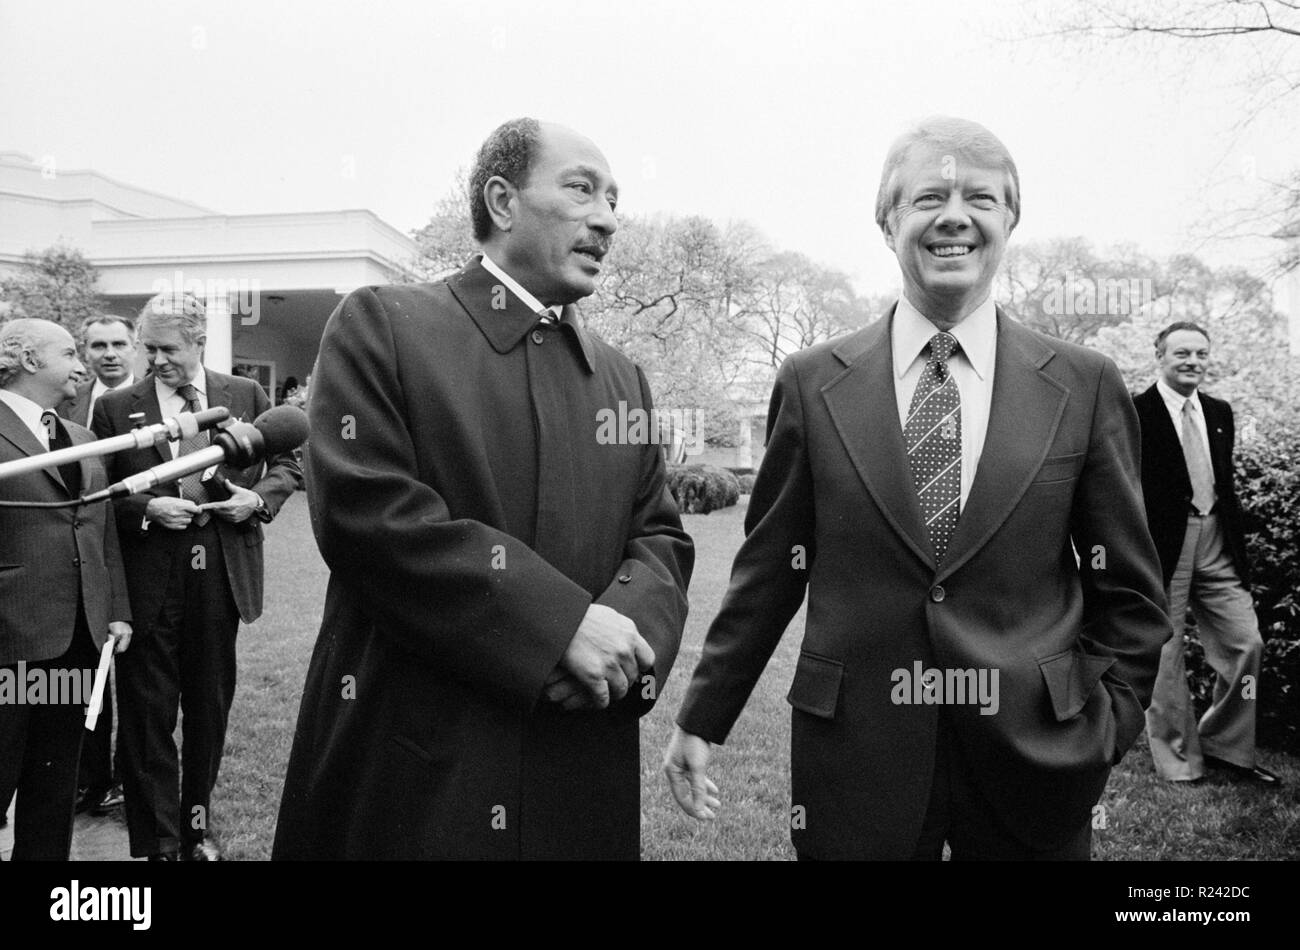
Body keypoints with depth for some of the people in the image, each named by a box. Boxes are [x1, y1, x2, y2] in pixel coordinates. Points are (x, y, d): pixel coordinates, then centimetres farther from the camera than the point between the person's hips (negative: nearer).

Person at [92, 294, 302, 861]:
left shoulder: (246, 396, 5)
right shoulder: (116, 408, 1)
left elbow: (287, 461, 12)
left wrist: (259, 497, -6)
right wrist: (147, 508, -15)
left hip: (221, 574, 2)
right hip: (148, 578, -1)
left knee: (210, 706, 14)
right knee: (147, 713, 5)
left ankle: (197, 824, 33)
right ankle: (158, 842, 19)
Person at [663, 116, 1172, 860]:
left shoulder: (1086, 385, -1)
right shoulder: (812, 384, -2)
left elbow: (1129, 592, 5)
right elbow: (768, 572, 2)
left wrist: (1105, 729, -2)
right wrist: (704, 717, 2)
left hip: (1034, 756, 1)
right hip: (854, 754, 0)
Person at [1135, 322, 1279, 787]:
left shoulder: (1219, 412, 13)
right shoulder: (1135, 413, -7)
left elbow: (1226, 484, 17)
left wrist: (1240, 551, 15)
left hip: (1215, 543, 6)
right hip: (1163, 546, -6)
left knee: (1246, 644, 6)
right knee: (1165, 657, 3)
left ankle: (1225, 747, 24)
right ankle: (1179, 761, 19)